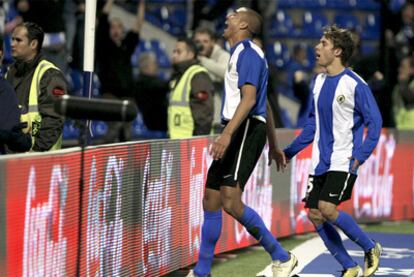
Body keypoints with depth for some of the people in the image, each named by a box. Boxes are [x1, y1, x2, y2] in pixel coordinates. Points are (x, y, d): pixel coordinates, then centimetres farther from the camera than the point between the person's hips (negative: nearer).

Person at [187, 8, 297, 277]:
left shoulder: (248, 51, -8)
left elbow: (249, 98, -21)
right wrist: (273, 145, 31)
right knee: (211, 200, 8)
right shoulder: (242, 53, 23)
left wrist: (227, 134, -31)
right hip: (236, 134, 10)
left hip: (247, 130, -10)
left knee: (230, 201, -20)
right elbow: (265, 106, 28)